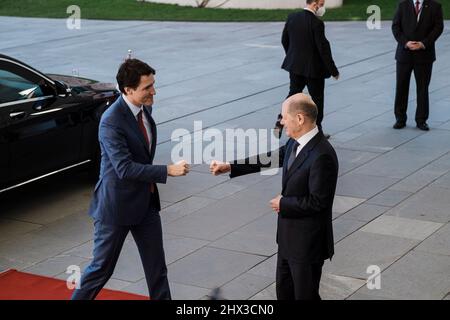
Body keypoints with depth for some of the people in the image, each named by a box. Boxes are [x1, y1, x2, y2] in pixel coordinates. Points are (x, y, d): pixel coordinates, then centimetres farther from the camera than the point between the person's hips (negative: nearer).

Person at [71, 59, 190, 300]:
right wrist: (168, 171, -29)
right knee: (102, 267, 6)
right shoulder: (112, 121, -24)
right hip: (117, 206, -7)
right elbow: (125, 168, -29)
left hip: (146, 201, 7)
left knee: (157, 268, 11)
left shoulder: (144, 108, 2)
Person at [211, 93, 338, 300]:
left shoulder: (322, 155, -27)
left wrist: (284, 204, -14)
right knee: (284, 291, 22)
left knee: (305, 295, 6)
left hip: (307, 242, -9)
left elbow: (317, 202, -26)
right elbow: (272, 158, 14)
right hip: (288, 236, 9)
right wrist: (230, 167, 12)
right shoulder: (295, 143, 0)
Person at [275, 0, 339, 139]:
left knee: (293, 94, 19)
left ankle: (280, 122, 7)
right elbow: (323, 48, -20)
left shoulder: (292, 18, -1)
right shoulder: (317, 23, -21)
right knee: (317, 98, 9)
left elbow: (284, 40, 9)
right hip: (314, 68, -6)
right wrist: (333, 70, -11)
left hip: (295, 65, 6)